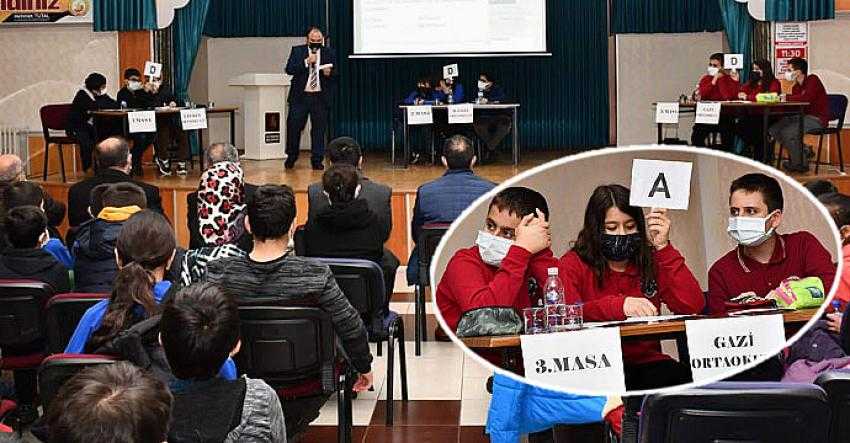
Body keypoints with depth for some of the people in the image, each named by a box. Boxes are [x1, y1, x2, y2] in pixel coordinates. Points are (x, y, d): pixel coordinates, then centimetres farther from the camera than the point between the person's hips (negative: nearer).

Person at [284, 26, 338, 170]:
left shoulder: (330, 53, 8)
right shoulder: (297, 51, 5)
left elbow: (336, 74, 7)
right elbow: (289, 69, -6)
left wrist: (329, 73, -15)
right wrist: (306, 62, -15)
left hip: (321, 97, 1)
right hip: (300, 95, 0)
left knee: (319, 129, 1)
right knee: (294, 126, 0)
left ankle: (317, 160, 9)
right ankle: (291, 157, 19)